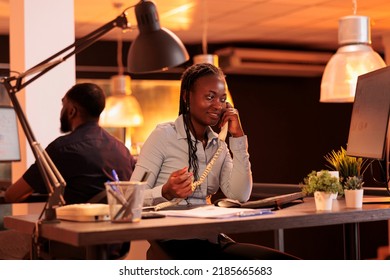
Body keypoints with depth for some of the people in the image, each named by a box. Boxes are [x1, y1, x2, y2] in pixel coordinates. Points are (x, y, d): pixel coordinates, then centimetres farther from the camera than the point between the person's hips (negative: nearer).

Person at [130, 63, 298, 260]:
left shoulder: (219, 146, 15)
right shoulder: (164, 135, -2)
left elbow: (240, 195, 1)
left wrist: (238, 137, 1)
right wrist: (166, 193, -28)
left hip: (209, 240, 6)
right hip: (168, 241, -6)